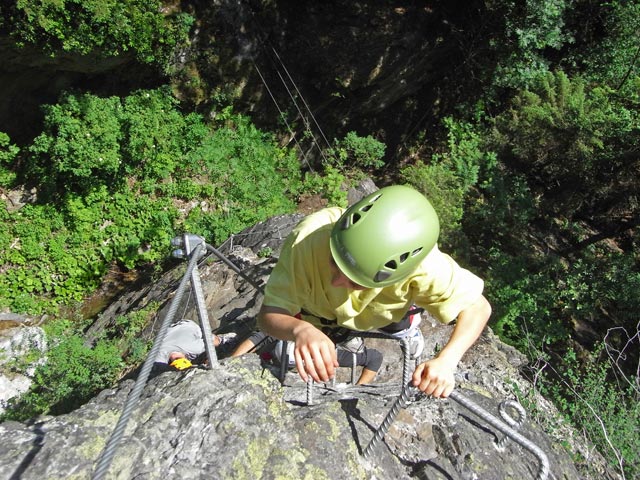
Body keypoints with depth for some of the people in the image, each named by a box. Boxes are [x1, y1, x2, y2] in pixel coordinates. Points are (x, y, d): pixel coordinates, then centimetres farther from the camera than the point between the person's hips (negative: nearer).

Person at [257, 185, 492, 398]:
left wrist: (446, 360, -45)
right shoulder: (306, 240, -46)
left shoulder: (423, 264, -44)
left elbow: (477, 306, -28)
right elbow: (268, 314, -36)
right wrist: (300, 330, -60)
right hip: (317, 308, 0)